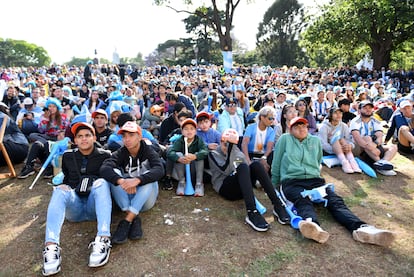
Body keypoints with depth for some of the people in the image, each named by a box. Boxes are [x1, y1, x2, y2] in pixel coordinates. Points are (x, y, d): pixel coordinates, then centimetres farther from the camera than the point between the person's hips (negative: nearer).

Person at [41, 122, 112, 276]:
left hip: (95, 205, -2)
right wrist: (64, 190, 10)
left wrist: (93, 183, -5)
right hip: (74, 206, 2)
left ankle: (103, 240, -44)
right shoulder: (68, 156, 19)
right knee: (61, 189, -27)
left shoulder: (104, 156, 10)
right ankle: (51, 247, -44)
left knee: (101, 182, -30)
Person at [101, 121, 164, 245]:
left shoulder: (149, 151, -9)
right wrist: (121, 181, -45)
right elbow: (104, 168, -25)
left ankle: (127, 221, -35)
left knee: (149, 176, -28)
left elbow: (159, 170, -29)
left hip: (145, 198, -2)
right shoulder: (121, 153, -5)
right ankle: (134, 219, -31)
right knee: (114, 174, -21)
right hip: (126, 197, 2)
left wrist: (137, 180, -46)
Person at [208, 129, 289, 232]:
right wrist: (230, 147, -18)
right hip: (225, 188, -4)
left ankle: (277, 205, -30)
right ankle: (251, 213, -48)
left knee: (256, 165, -23)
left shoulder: (240, 154, 23)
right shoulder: (213, 154, 8)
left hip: (242, 189, 5)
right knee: (242, 167, -32)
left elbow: (249, 172, 14)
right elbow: (226, 170, -12)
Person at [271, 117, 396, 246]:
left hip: (315, 180, 5)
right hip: (292, 182, -4)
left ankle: (360, 228, -46)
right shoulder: (285, 139, 11)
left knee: (335, 201, -23)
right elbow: (276, 164, 13)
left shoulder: (315, 140, 23)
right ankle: (312, 226, -66)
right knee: (303, 201, -36)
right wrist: (274, 185, 16)